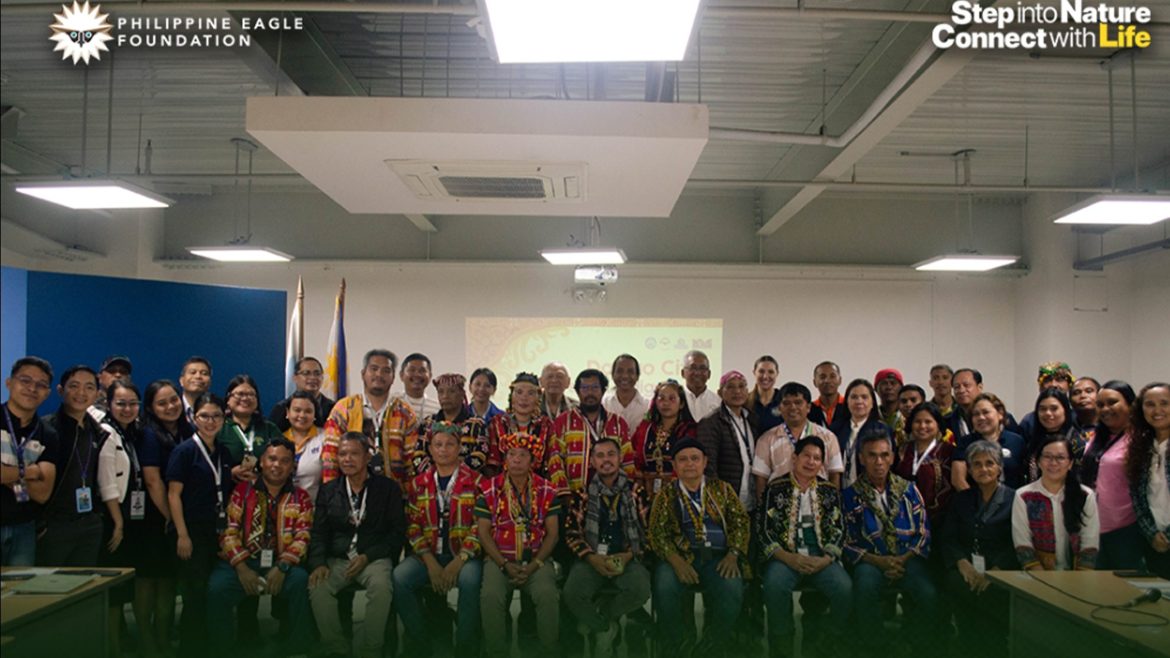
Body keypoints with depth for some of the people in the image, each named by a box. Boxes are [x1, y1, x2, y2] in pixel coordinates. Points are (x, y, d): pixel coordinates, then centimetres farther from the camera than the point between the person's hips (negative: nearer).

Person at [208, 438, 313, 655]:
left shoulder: (300, 498, 11)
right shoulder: (243, 490, 10)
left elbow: (303, 537, -1)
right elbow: (229, 531, 0)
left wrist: (282, 567, -18)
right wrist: (241, 568, -13)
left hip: (282, 564, 0)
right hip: (241, 562, 0)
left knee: (302, 584, -30)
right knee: (217, 588, -28)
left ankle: (294, 649, -11)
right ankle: (223, 649, -3)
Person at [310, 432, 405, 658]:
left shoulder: (387, 488, 4)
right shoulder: (328, 490, 14)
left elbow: (397, 531, -1)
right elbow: (319, 533, 9)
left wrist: (367, 557, -11)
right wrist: (319, 563, -10)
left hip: (374, 558, -2)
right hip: (338, 560, 3)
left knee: (381, 586, -33)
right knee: (317, 587, -27)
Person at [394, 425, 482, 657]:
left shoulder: (475, 481, 2)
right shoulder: (419, 483, 12)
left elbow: (480, 525, -5)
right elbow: (413, 526, 6)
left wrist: (459, 560, -16)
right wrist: (430, 562, -8)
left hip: (463, 555, -3)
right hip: (428, 554, 3)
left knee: (469, 580, -35)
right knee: (399, 578, -25)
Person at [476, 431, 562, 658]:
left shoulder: (547, 491, 5)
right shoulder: (489, 490, 3)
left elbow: (553, 533, 3)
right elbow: (483, 532, 1)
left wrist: (534, 565, -10)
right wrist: (505, 565, -10)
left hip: (537, 560, 0)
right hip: (499, 559, 0)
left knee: (548, 594, -28)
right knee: (490, 595, -29)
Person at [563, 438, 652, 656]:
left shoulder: (636, 491, 6)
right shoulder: (582, 493, 6)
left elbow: (648, 531, 4)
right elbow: (572, 533, 3)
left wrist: (628, 556, -11)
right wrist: (593, 558, -13)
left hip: (627, 559, 0)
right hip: (591, 558, 0)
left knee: (640, 590, -31)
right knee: (573, 594, -28)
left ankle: (598, 616, 0)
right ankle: (604, 629, 2)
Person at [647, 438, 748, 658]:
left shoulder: (722, 489, 15)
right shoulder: (666, 495, 12)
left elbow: (740, 521, 8)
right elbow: (656, 532, 1)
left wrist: (733, 554, -10)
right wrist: (676, 561, -16)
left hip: (717, 556, 1)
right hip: (680, 556, 0)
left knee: (733, 591, -30)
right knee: (665, 588, -31)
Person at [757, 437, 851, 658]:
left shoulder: (830, 491, 13)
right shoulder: (776, 489, 5)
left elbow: (838, 531, 8)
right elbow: (764, 530, 0)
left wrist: (825, 559, -10)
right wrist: (789, 558, -13)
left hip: (821, 558, 2)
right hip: (785, 556, -2)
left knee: (844, 588, -26)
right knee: (775, 586, -33)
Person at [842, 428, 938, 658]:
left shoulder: (908, 489, 11)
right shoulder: (851, 496, 4)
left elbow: (924, 531, 7)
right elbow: (848, 542, 0)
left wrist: (905, 559, -8)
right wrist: (879, 562, -13)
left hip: (908, 559, 2)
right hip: (871, 561, -1)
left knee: (929, 595, -28)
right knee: (864, 591, -34)